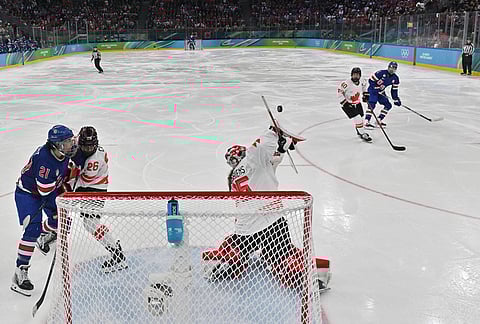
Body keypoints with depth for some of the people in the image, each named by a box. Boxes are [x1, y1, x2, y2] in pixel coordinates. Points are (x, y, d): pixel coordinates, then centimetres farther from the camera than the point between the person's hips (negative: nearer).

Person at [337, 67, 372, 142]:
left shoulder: (362, 81, -9)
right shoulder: (347, 83, -29)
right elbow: (339, 91, -22)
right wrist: (344, 101, -22)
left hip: (357, 103, 7)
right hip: (347, 104, -7)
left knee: (361, 117, 15)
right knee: (357, 118, -16)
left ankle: (359, 131, 42)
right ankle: (362, 134, -4)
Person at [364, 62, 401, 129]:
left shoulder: (395, 78, -1)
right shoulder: (381, 73, -21)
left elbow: (394, 90, 6)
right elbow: (371, 80, -19)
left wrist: (396, 100, 1)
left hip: (381, 92, 8)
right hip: (373, 90, -8)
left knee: (388, 105, 4)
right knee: (372, 104, -23)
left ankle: (379, 120, 11)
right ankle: (366, 122, -27)